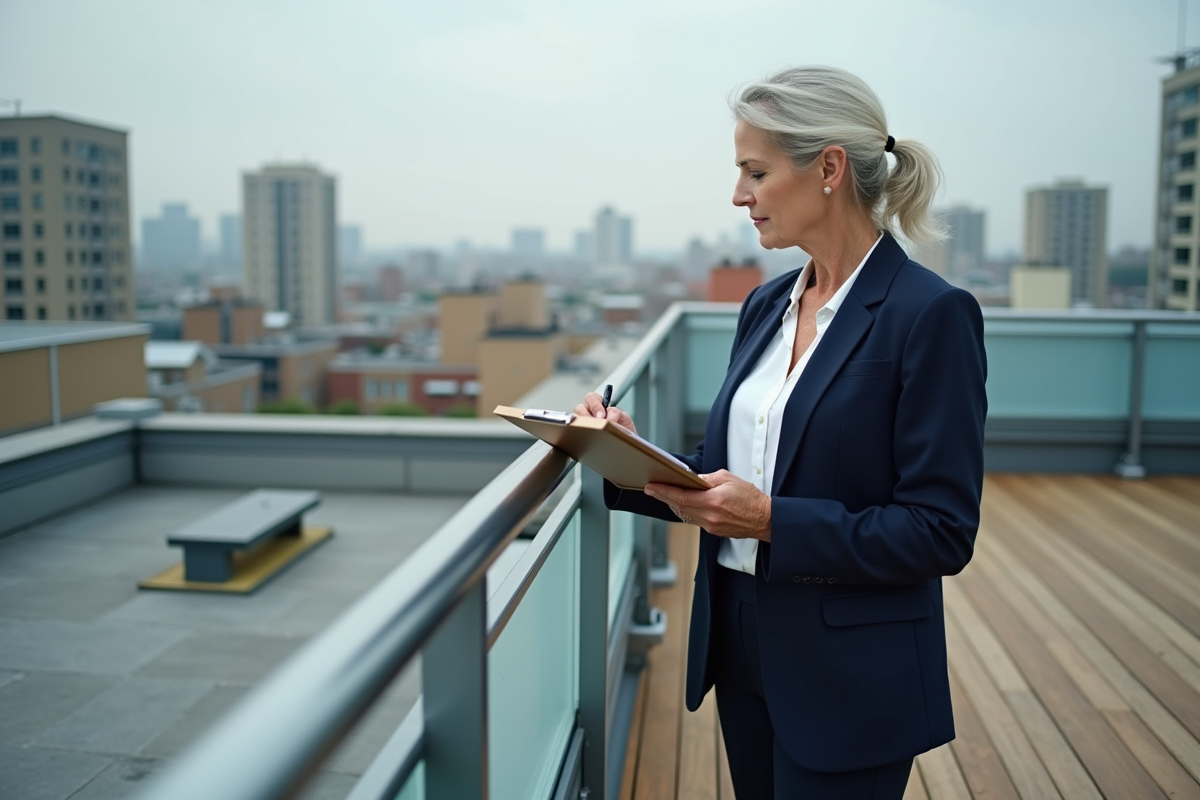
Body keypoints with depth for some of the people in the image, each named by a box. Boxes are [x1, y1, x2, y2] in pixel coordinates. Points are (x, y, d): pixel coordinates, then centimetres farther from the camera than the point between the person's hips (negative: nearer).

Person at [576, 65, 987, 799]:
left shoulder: (931, 315, -16)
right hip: (742, 643, 7)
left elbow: (942, 532, -18)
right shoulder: (766, 305, 6)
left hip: (848, 679, -7)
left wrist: (773, 520, -25)